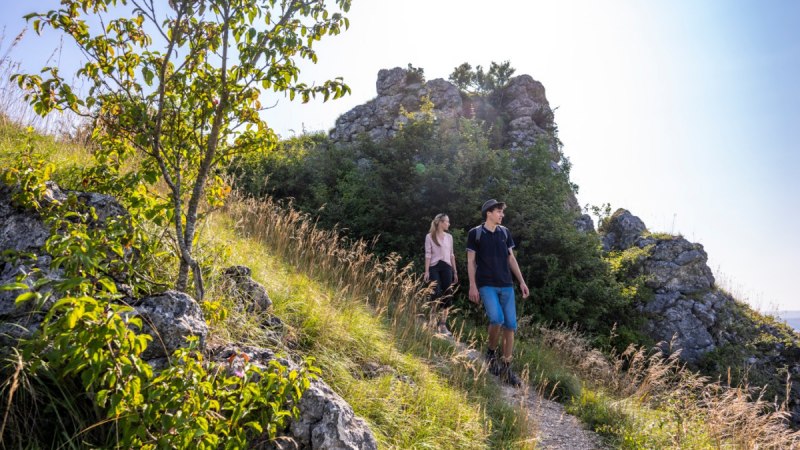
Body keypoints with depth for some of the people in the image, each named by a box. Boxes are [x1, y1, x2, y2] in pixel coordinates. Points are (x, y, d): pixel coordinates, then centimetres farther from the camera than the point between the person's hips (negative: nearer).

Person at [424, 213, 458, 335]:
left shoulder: (449, 236, 14)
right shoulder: (430, 236, 1)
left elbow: (451, 255, 17)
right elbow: (428, 254, -3)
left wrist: (455, 271, 14)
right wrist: (426, 271, -11)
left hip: (446, 267, 4)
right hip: (434, 267, -4)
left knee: (447, 296, -3)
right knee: (437, 295, -11)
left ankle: (443, 325, 4)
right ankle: (435, 324, 4)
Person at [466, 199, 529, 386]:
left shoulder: (505, 232, 12)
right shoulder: (475, 233, -1)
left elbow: (511, 258, 16)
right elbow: (471, 261, 0)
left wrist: (521, 281, 10)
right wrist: (472, 285, -8)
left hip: (506, 285, 5)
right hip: (487, 285, -5)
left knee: (511, 325, 0)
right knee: (496, 319, -24)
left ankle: (506, 368, 12)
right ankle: (491, 352, 4)